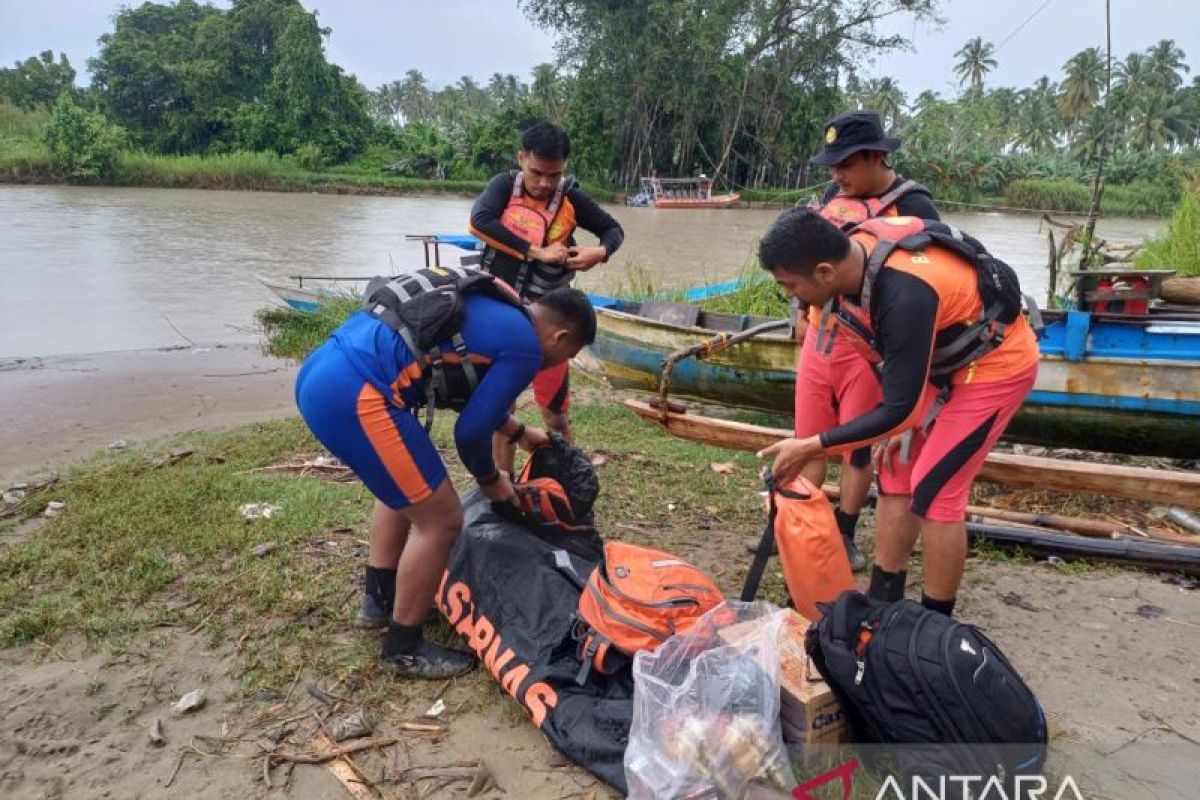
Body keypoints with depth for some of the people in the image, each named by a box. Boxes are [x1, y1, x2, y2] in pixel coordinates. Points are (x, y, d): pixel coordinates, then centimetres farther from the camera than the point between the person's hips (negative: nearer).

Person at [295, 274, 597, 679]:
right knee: (441, 519, 2)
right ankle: (404, 648, 18)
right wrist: (491, 481, 18)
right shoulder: (525, 347, -3)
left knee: (405, 486, 30)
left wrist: (518, 432, 46)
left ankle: (379, 599, 43)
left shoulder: (491, 309, 24)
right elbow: (469, 432, -2)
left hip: (320, 371, 11)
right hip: (354, 394, -11)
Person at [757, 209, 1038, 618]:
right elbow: (894, 355, 4)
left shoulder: (904, 296, -38)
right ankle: (882, 606, 19)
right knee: (896, 476, 7)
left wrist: (811, 447, -25)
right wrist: (900, 424, 2)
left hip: (996, 364, -8)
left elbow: (898, 408, -29)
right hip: (943, 358, 8)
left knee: (933, 490, -9)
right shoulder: (852, 252, -13)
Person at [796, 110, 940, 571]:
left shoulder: (912, 206, -11)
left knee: (857, 446, 6)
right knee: (808, 438, 11)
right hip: (819, 337, 6)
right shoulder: (834, 194, 9)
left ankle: (843, 537, 20)